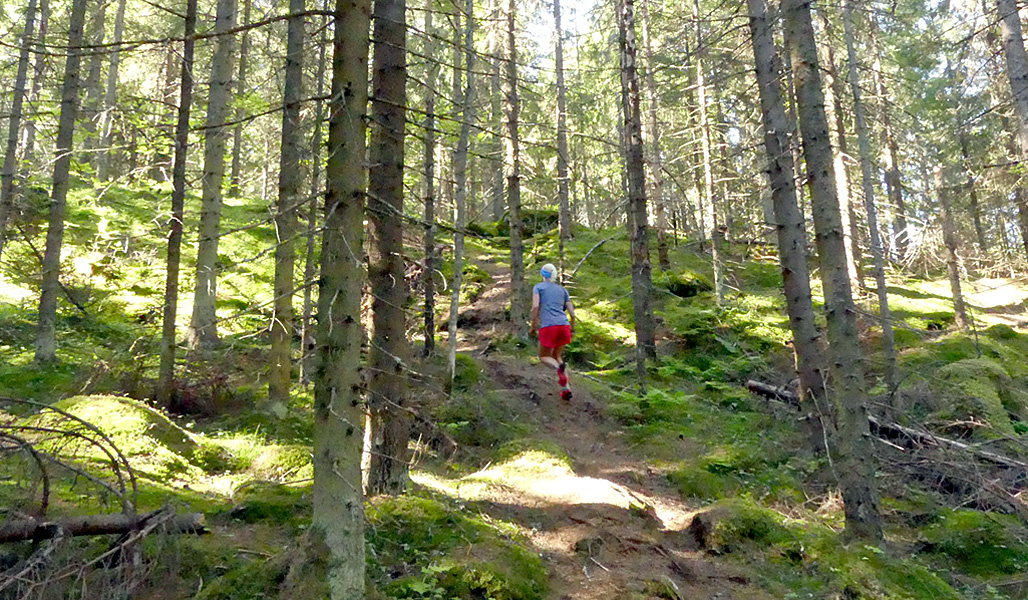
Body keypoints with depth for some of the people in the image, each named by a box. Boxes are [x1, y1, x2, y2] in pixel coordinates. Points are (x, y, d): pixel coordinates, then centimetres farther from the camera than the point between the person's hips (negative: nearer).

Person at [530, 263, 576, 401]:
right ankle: (566, 388, 5)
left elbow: (535, 307, -7)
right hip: (564, 326, 4)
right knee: (557, 356, 23)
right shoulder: (562, 290, 20)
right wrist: (572, 327, 32)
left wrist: (533, 326, 4)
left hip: (548, 326, -4)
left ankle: (559, 367, -22)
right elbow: (572, 313, 14)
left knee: (544, 357, 15)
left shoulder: (538, 287, 10)